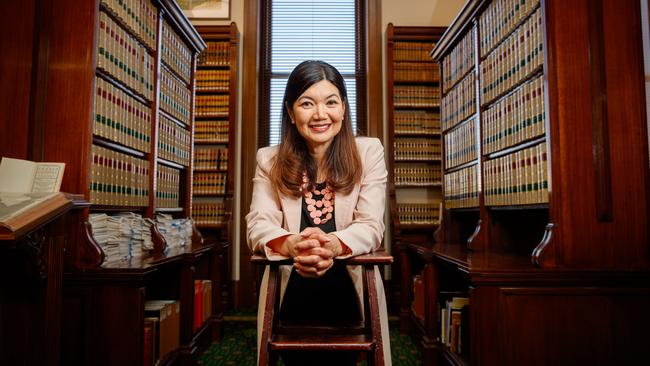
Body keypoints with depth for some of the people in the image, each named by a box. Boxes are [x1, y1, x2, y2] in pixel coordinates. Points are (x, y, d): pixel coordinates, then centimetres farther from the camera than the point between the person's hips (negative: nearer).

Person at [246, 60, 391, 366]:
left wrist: (333, 244, -37)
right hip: (290, 297, 1)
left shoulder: (369, 152, -1)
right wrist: (291, 244, -37)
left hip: (349, 294, 0)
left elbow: (371, 226, -10)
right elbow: (259, 226, -9)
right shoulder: (269, 160, 3)